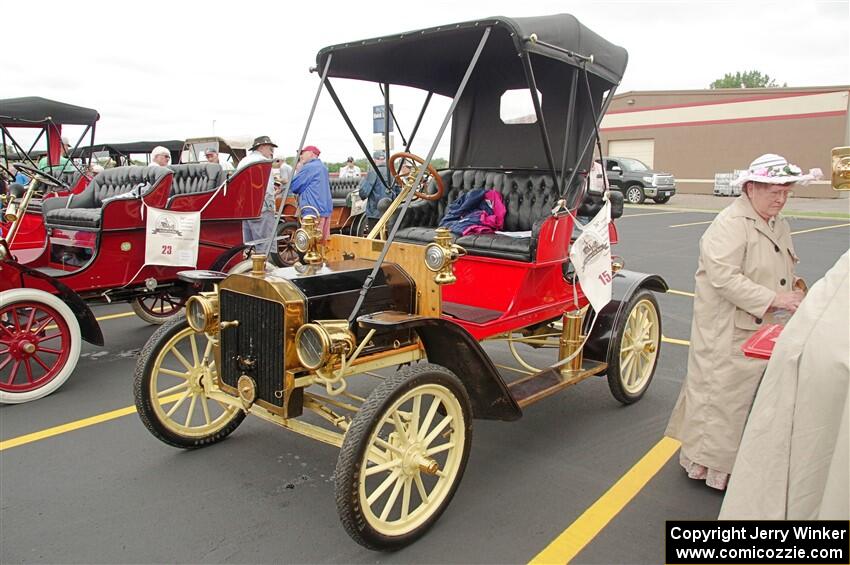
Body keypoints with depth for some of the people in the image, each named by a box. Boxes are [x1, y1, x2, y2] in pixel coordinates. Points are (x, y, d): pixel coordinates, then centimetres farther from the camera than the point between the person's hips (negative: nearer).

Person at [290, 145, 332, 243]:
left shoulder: (309, 168, -9)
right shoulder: (322, 167, 20)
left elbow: (293, 186, -5)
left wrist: (298, 171, 9)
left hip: (313, 212, -9)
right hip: (325, 210, 9)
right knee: (322, 242, 9)